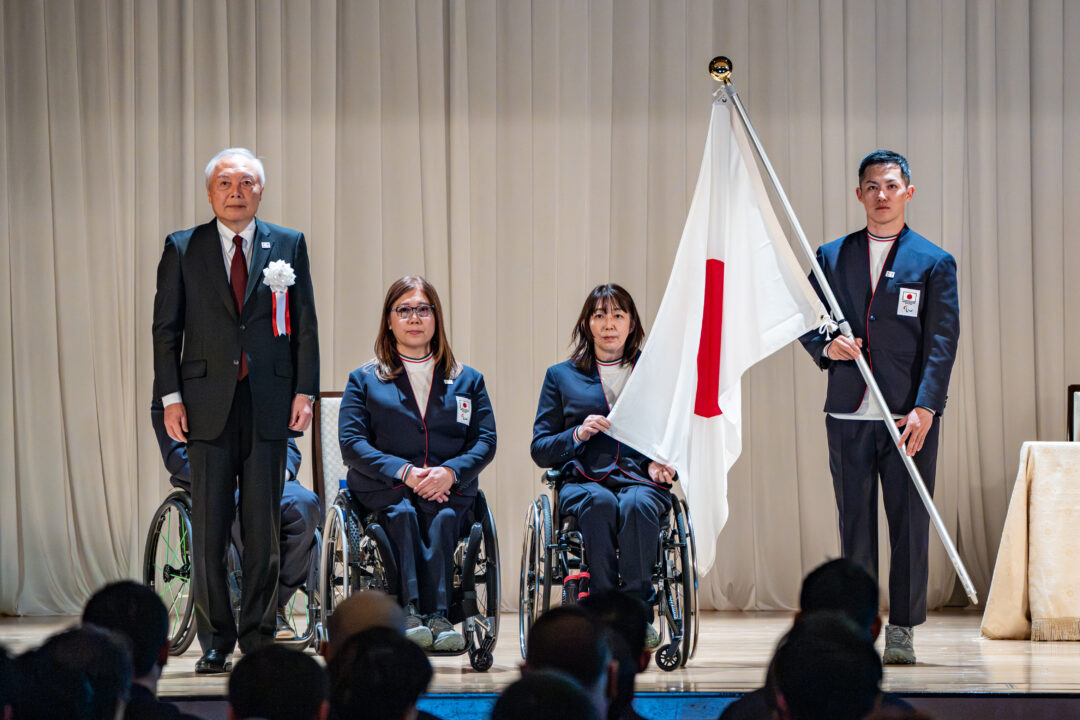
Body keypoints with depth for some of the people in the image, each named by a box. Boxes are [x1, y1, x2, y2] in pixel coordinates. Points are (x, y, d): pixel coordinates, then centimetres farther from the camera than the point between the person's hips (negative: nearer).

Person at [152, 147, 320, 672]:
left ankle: (258, 637, 11)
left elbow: (305, 326, 8)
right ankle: (214, 642, 7)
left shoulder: (289, 246, 8)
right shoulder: (182, 249, 6)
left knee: (263, 529, 3)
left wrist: (304, 392, -1)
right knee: (209, 528, 0)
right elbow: (165, 327, 6)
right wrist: (171, 397, -2)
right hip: (208, 405, -1)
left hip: (269, 406, 1)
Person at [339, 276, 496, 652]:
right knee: (403, 512, -36)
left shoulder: (467, 380, 23)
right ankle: (435, 614, -47)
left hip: (448, 489, 1)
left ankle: (425, 615, -46)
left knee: (443, 516, -35)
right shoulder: (365, 380, 18)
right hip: (384, 488, -1)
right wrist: (404, 472, -13)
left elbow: (485, 442, 10)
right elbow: (352, 444, 4)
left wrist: (450, 472, -12)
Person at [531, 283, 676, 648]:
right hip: (583, 481, 0)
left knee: (636, 504, -38)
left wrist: (664, 462, -2)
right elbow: (540, 449, 13)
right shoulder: (561, 376, 19)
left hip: (641, 481, 0)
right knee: (600, 502, -38)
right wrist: (578, 434, -5)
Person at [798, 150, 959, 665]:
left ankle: (902, 630, 8)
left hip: (910, 416, -2)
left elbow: (942, 343, -2)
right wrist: (825, 346, -8)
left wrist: (924, 409, -13)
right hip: (849, 415, 2)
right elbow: (806, 320, 16)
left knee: (909, 525, 0)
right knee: (854, 526, 5)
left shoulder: (934, 263, 3)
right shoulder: (831, 257, 11)